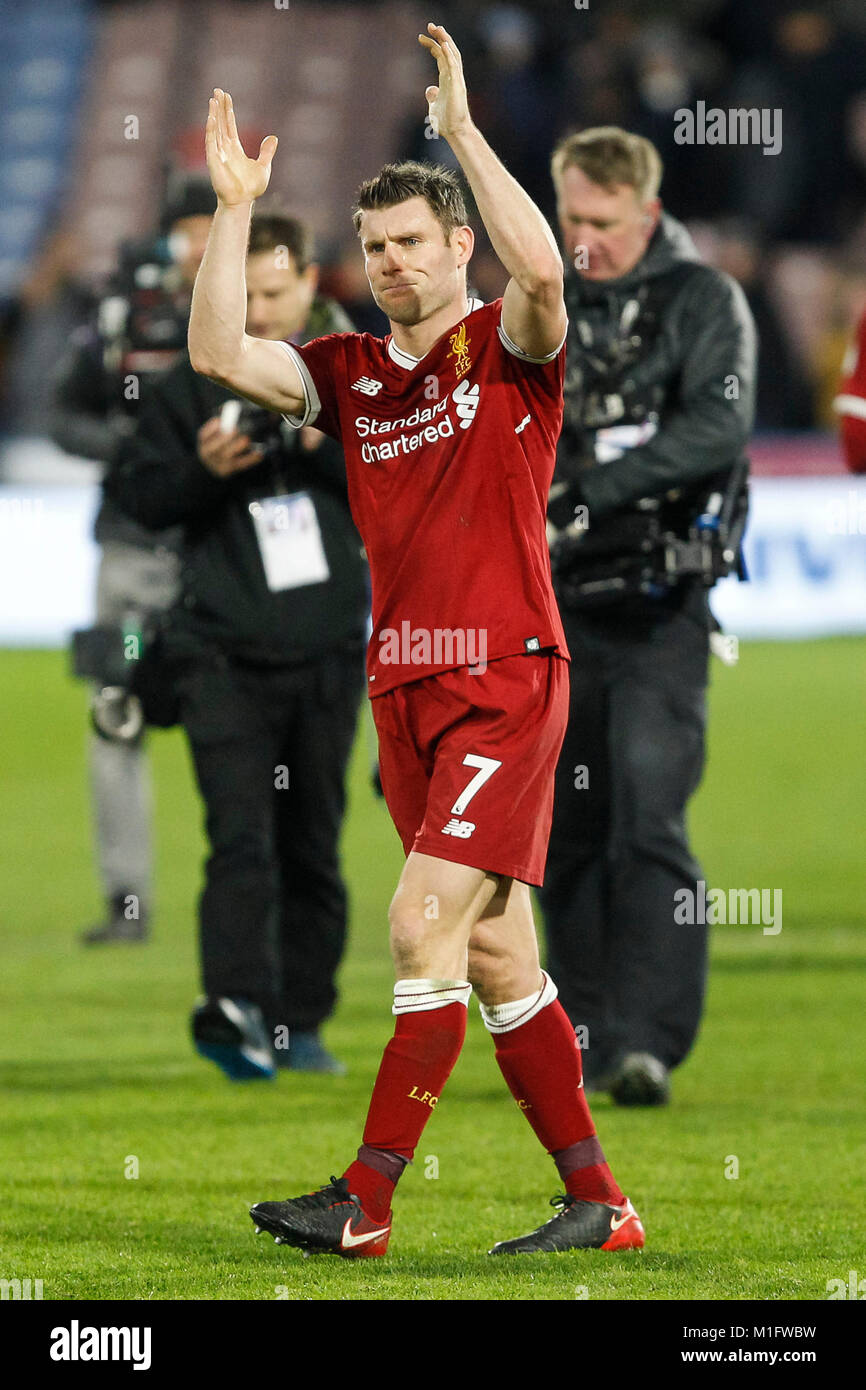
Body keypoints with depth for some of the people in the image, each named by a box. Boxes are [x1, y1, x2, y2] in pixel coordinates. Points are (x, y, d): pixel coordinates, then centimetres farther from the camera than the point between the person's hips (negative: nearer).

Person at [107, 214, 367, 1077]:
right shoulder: (195, 384, 5)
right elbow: (138, 495, 6)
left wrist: (331, 445, -13)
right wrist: (205, 471, -12)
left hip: (326, 653, 2)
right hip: (223, 652, -2)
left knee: (313, 845, 7)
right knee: (242, 835, -16)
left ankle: (298, 1020, 15)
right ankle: (236, 1007, -26)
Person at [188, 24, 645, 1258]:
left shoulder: (508, 349, -3)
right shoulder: (349, 374, 12)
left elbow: (541, 268, -25)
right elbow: (219, 355, 1)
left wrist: (462, 126, -22)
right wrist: (234, 208, -5)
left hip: (507, 684, -7)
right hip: (405, 690, 7)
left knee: (423, 927, -14)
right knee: (497, 961, 6)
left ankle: (364, 1202, -13)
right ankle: (598, 1202, 10)